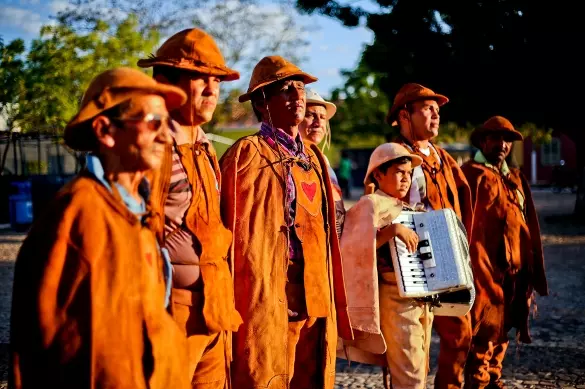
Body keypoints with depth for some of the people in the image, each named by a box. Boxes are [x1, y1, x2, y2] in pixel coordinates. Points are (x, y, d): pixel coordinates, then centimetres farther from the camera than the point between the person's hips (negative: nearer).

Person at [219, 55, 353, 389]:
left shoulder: (313, 157, 16)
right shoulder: (248, 154, -6)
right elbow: (240, 236, -10)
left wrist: (332, 300, 14)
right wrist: (255, 305, -14)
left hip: (316, 301, 7)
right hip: (269, 302, -7)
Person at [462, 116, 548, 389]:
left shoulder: (515, 178, 17)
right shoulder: (471, 174, -6)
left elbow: (527, 225, 17)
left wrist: (530, 271, 13)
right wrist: (473, 268, -18)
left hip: (515, 271, 7)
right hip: (486, 269, -7)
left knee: (501, 331, 15)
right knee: (484, 334, -4)